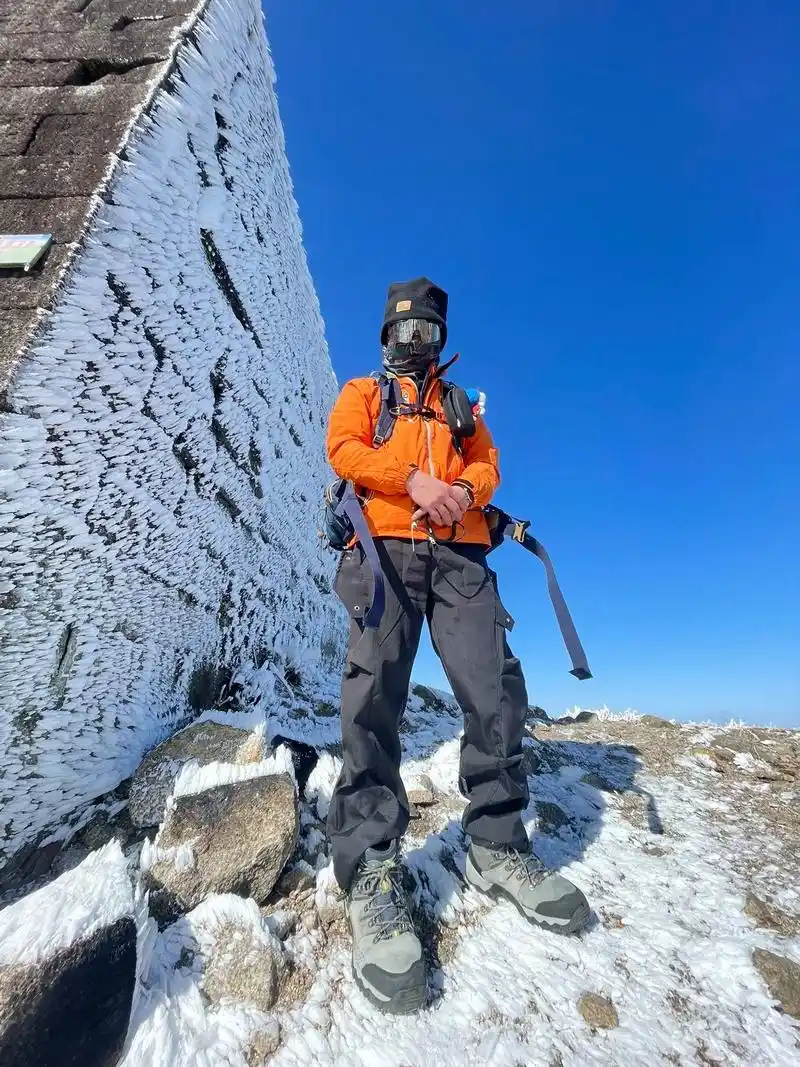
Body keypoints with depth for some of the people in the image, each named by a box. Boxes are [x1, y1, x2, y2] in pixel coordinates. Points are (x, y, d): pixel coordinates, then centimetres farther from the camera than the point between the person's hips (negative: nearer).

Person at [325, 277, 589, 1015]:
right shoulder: (363, 393, 24)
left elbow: (486, 462, 18)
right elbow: (344, 447, 5)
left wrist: (463, 489, -7)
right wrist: (414, 480, -12)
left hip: (459, 551, 3)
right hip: (386, 545, -2)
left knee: (495, 689, -7)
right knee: (376, 691, -15)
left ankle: (497, 847, 8)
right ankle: (370, 870, -9)